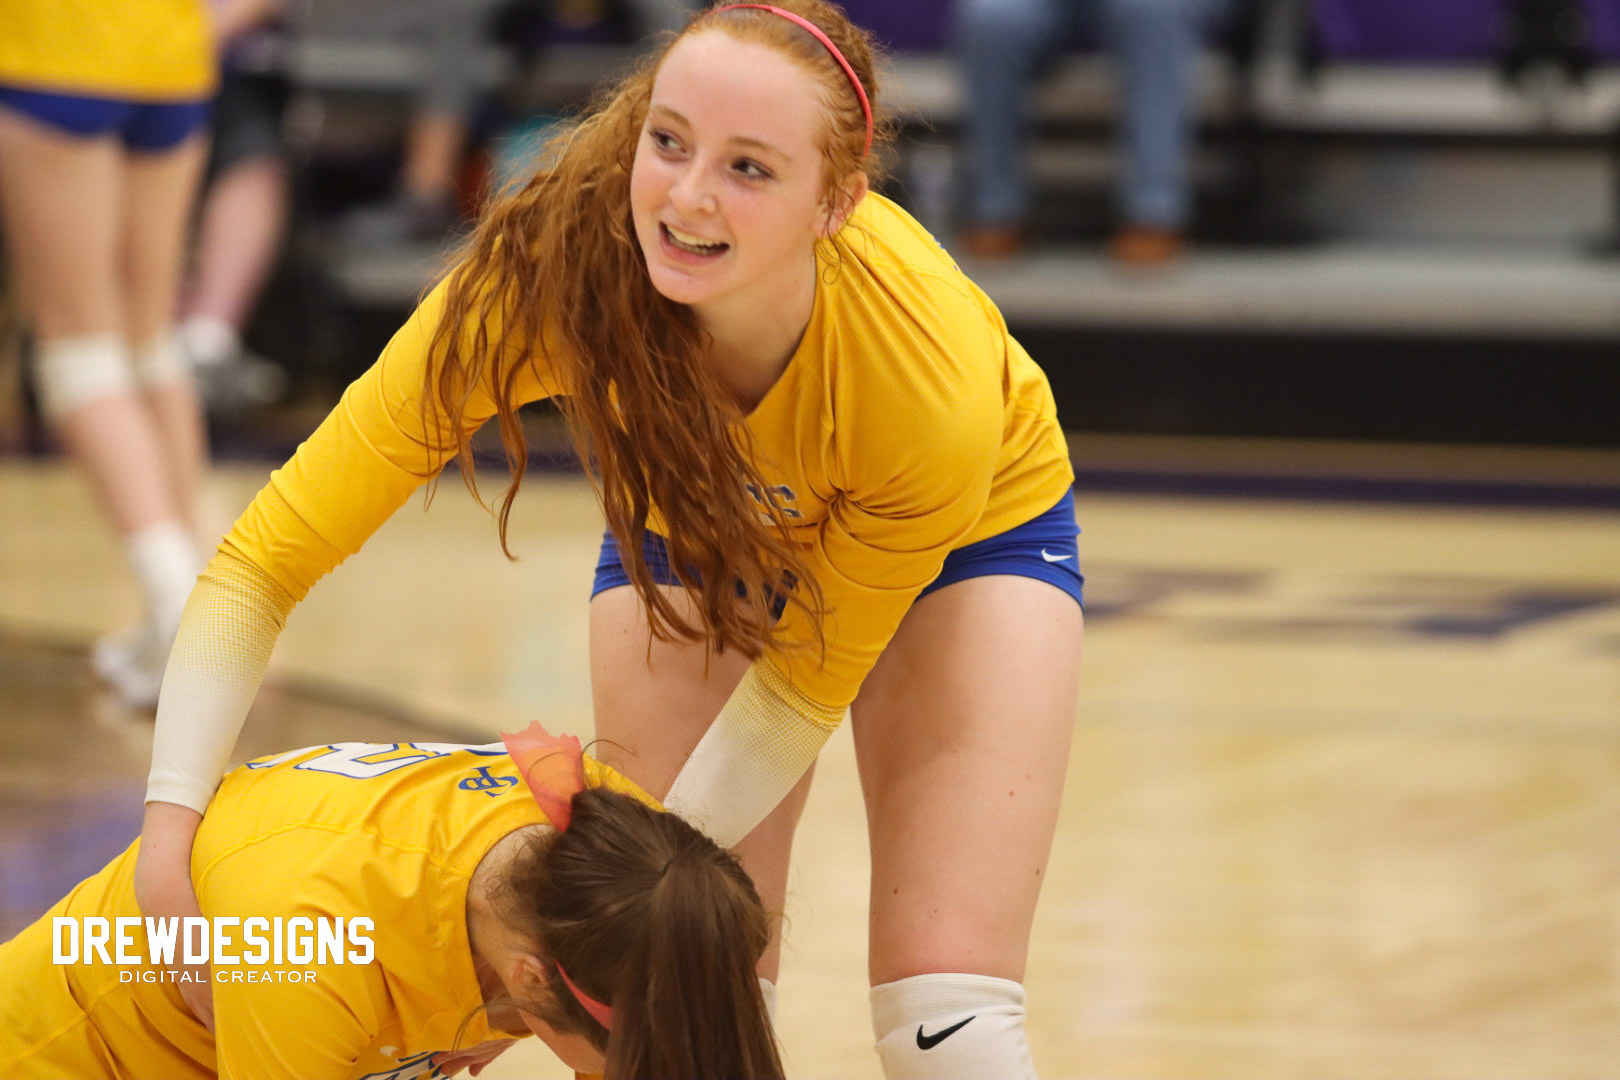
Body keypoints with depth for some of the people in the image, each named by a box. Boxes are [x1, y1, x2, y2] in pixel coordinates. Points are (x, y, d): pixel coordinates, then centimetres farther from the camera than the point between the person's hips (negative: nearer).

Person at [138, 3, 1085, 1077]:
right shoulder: (541, 280, -37)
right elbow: (266, 557, -31)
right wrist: (171, 829, -39)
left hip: (970, 537, -2)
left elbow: (807, 685, -22)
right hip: (692, 538, 2)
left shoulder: (932, 376, -40)